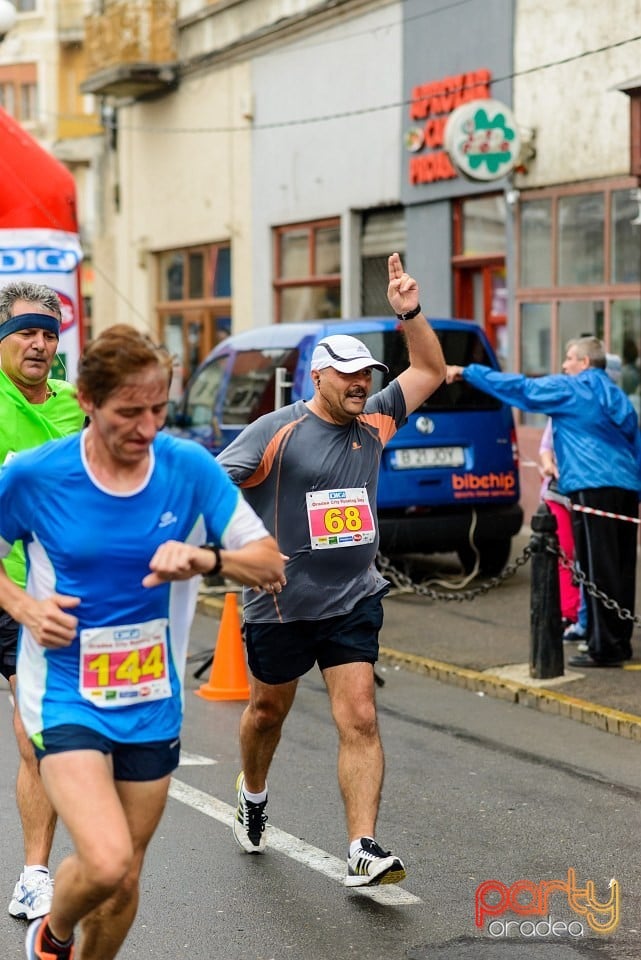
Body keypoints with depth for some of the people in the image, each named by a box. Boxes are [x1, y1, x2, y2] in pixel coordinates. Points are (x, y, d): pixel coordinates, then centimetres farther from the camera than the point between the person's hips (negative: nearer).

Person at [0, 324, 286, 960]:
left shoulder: (190, 469, -7)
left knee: (123, 878, 13)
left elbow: (271, 565, -3)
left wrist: (205, 558, -22)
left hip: (154, 703, 3)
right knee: (105, 862, -21)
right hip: (66, 697, -3)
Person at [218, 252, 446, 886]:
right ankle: (252, 798, 48)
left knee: (360, 720, -9)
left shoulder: (373, 422, 4)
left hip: (353, 601, 3)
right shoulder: (276, 431, -11)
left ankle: (362, 852, -11)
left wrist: (408, 314, -2)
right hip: (280, 603, -3)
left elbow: (430, 370, 12)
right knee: (269, 708, 19)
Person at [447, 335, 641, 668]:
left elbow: (518, 387, -1)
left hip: (592, 487, -8)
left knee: (598, 571, -6)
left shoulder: (568, 389, -1)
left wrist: (466, 372, 6)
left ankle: (605, 647, -6)